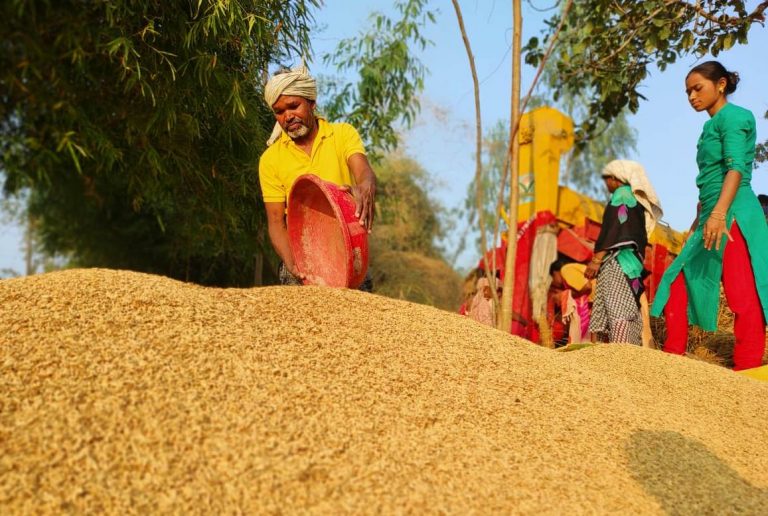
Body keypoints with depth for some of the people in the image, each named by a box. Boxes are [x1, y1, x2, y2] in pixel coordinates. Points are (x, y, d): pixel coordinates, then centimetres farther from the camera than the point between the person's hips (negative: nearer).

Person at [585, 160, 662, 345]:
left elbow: (614, 229, -13)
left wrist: (597, 258, -17)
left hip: (618, 260, -9)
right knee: (627, 308, 2)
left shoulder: (621, 194, 0)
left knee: (617, 309, -19)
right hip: (631, 262, 9)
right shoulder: (638, 199, 26)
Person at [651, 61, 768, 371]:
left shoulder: (733, 116, -5)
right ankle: (673, 356, 15)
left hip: (733, 215, -10)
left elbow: (736, 168, -18)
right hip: (713, 217, 10)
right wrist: (699, 219, 29)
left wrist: (718, 213, -30)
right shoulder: (711, 125, 21)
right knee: (680, 280, 9)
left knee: (742, 295, -8)